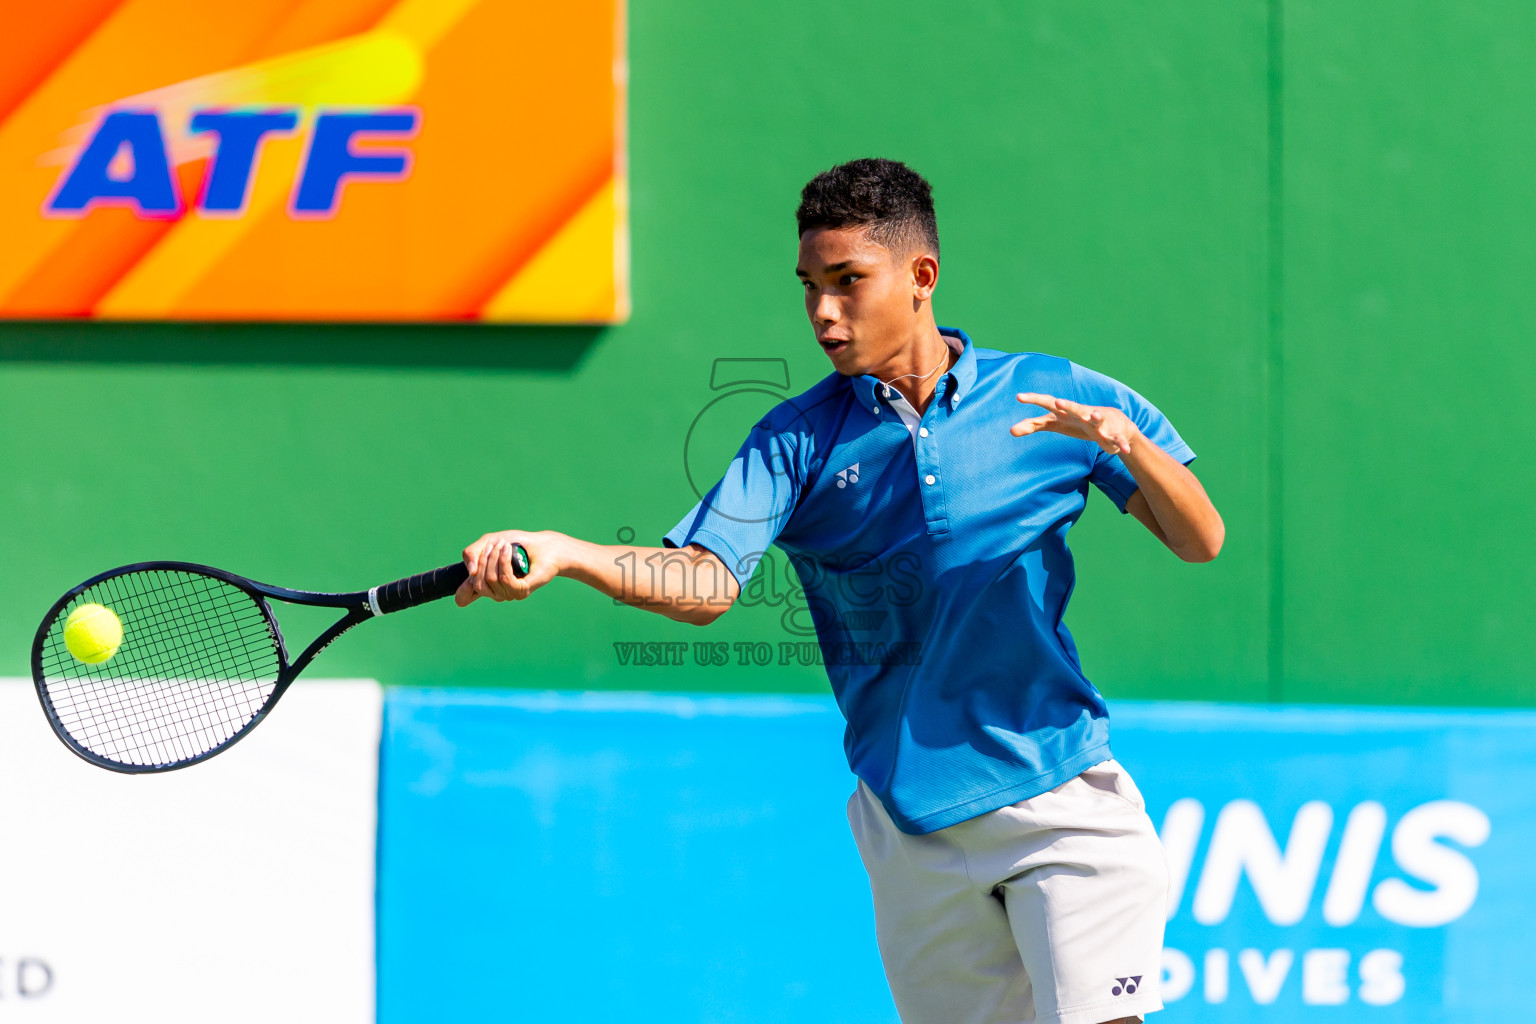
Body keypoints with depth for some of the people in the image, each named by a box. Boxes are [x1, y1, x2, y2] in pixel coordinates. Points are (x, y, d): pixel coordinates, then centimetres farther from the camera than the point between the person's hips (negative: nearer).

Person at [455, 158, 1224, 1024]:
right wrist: (558, 554, -27)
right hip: (917, 835, 2)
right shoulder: (797, 444, 3)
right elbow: (707, 582, -10)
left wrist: (1128, 441, -19)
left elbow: (1201, 542, 1)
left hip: (1063, 804, -2)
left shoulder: (1056, 398, 3)